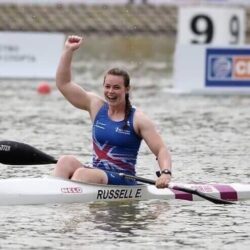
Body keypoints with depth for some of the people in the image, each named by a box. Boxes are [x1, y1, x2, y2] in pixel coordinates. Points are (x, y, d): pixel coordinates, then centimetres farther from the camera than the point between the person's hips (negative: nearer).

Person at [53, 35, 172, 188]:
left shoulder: (137, 119, -3)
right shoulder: (96, 106, 10)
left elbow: (161, 150, -8)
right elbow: (63, 83, 8)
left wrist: (166, 173, -27)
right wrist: (69, 51, 0)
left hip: (123, 182, -5)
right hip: (96, 174, 5)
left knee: (82, 174, -32)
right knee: (66, 161, -25)